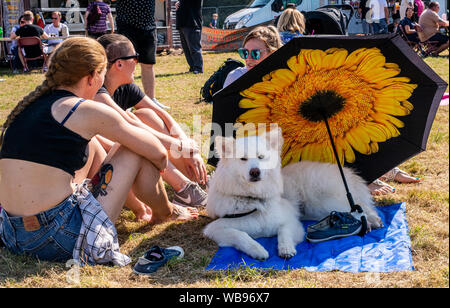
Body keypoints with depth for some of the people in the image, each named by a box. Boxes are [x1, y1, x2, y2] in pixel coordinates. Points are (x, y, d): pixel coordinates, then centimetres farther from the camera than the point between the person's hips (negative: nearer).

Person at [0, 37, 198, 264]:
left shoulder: (29, 104, 12)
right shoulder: (88, 111, -10)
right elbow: (158, 153, -1)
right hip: (61, 241, -8)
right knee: (136, 152, 6)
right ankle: (165, 213, 32)